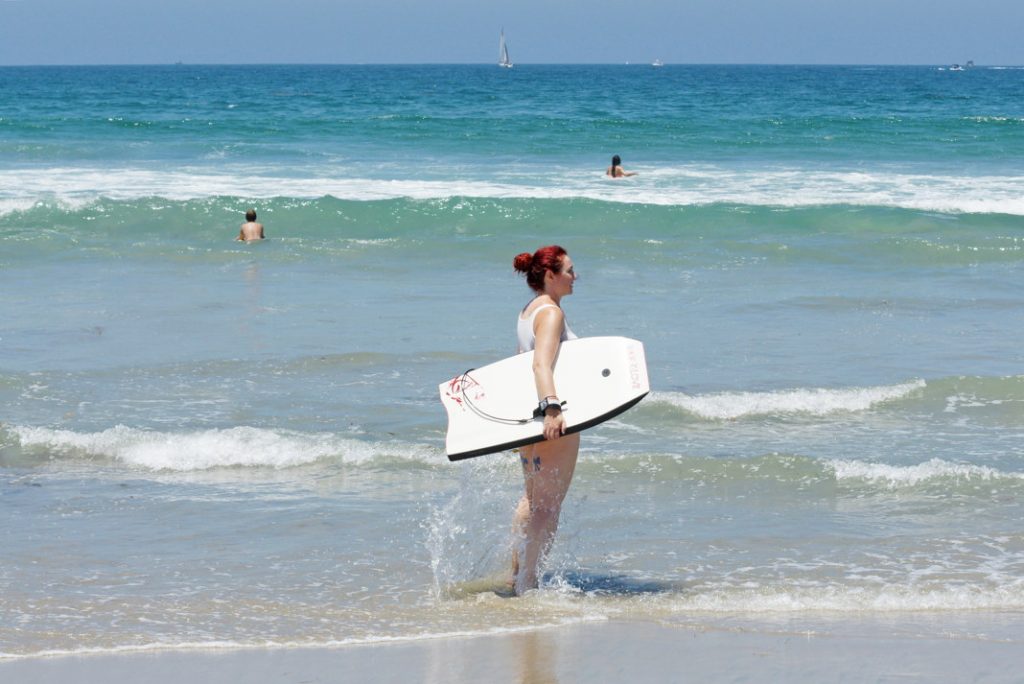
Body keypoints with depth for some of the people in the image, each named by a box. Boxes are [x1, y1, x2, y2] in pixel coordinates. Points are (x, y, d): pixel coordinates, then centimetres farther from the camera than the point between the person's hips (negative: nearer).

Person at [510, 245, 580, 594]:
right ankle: (527, 583, -2)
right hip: (552, 419, -10)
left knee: (533, 499, 21)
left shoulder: (528, 311, 13)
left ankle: (517, 574, 27)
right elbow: (542, 364, -30)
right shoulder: (551, 312, -16)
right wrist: (552, 407, -43)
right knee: (549, 504, -3)